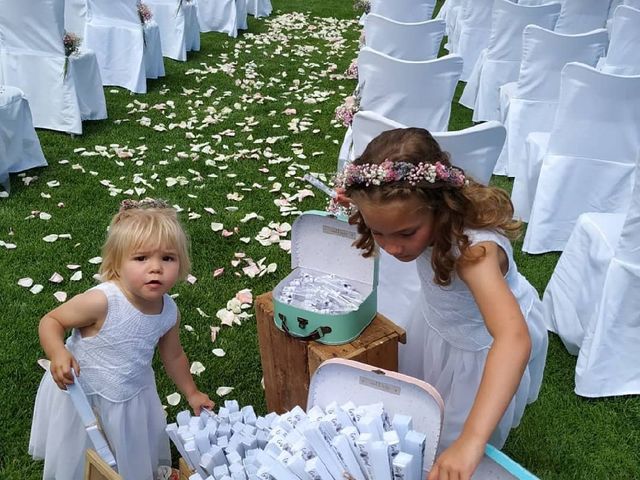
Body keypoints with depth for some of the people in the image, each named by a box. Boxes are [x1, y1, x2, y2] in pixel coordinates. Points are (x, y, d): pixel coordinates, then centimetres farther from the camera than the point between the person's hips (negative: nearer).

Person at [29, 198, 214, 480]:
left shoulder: (169, 312, -14)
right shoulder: (102, 301, -32)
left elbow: (173, 356, 5)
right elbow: (51, 321, -18)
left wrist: (191, 393, 15)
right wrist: (58, 354, -37)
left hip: (133, 398, 4)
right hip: (83, 397, -4)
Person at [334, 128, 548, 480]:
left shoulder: (474, 248, -45)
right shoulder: (422, 216, -26)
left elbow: (515, 339, -58)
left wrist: (469, 442, -66)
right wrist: (362, 198, -17)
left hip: (484, 342, -6)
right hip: (438, 320, 6)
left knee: (452, 437, 14)